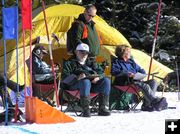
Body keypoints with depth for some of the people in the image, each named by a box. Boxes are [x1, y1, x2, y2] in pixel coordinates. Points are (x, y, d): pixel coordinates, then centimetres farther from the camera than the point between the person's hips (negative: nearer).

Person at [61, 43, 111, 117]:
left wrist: (98, 77, -6)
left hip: (92, 83, 5)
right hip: (74, 85, -5)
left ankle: (102, 108, -24)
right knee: (86, 82, -39)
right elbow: (65, 77, -1)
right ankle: (85, 110, -43)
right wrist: (77, 78, -21)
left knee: (106, 81, -20)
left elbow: (101, 72, 20)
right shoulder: (70, 63, 14)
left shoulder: (91, 63, 30)